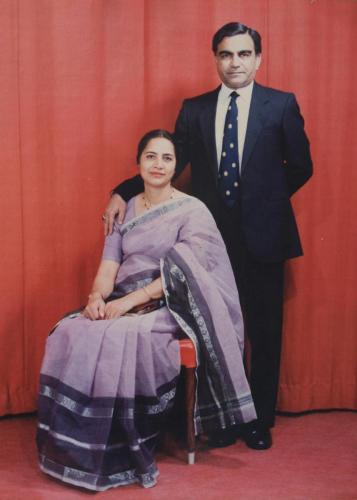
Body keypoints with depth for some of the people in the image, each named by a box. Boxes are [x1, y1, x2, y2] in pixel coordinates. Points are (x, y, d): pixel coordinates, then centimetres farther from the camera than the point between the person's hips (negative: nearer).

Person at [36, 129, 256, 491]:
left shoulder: (192, 211, -2)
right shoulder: (125, 210, 15)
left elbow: (184, 275, -12)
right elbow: (108, 267, 7)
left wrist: (130, 300, -20)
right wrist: (97, 296, -16)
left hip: (167, 308, -4)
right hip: (120, 304, 5)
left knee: (122, 340, -35)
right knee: (70, 334, -24)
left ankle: (122, 455, -19)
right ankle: (76, 450, -13)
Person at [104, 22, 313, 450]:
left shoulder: (282, 105, 1)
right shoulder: (194, 109, 6)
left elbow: (300, 166, 4)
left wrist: (266, 199, 2)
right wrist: (123, 193, -11)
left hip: (262, 236, -1)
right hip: (213, 237, 2)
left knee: (264, 331, 8)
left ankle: (260, 421, 24)